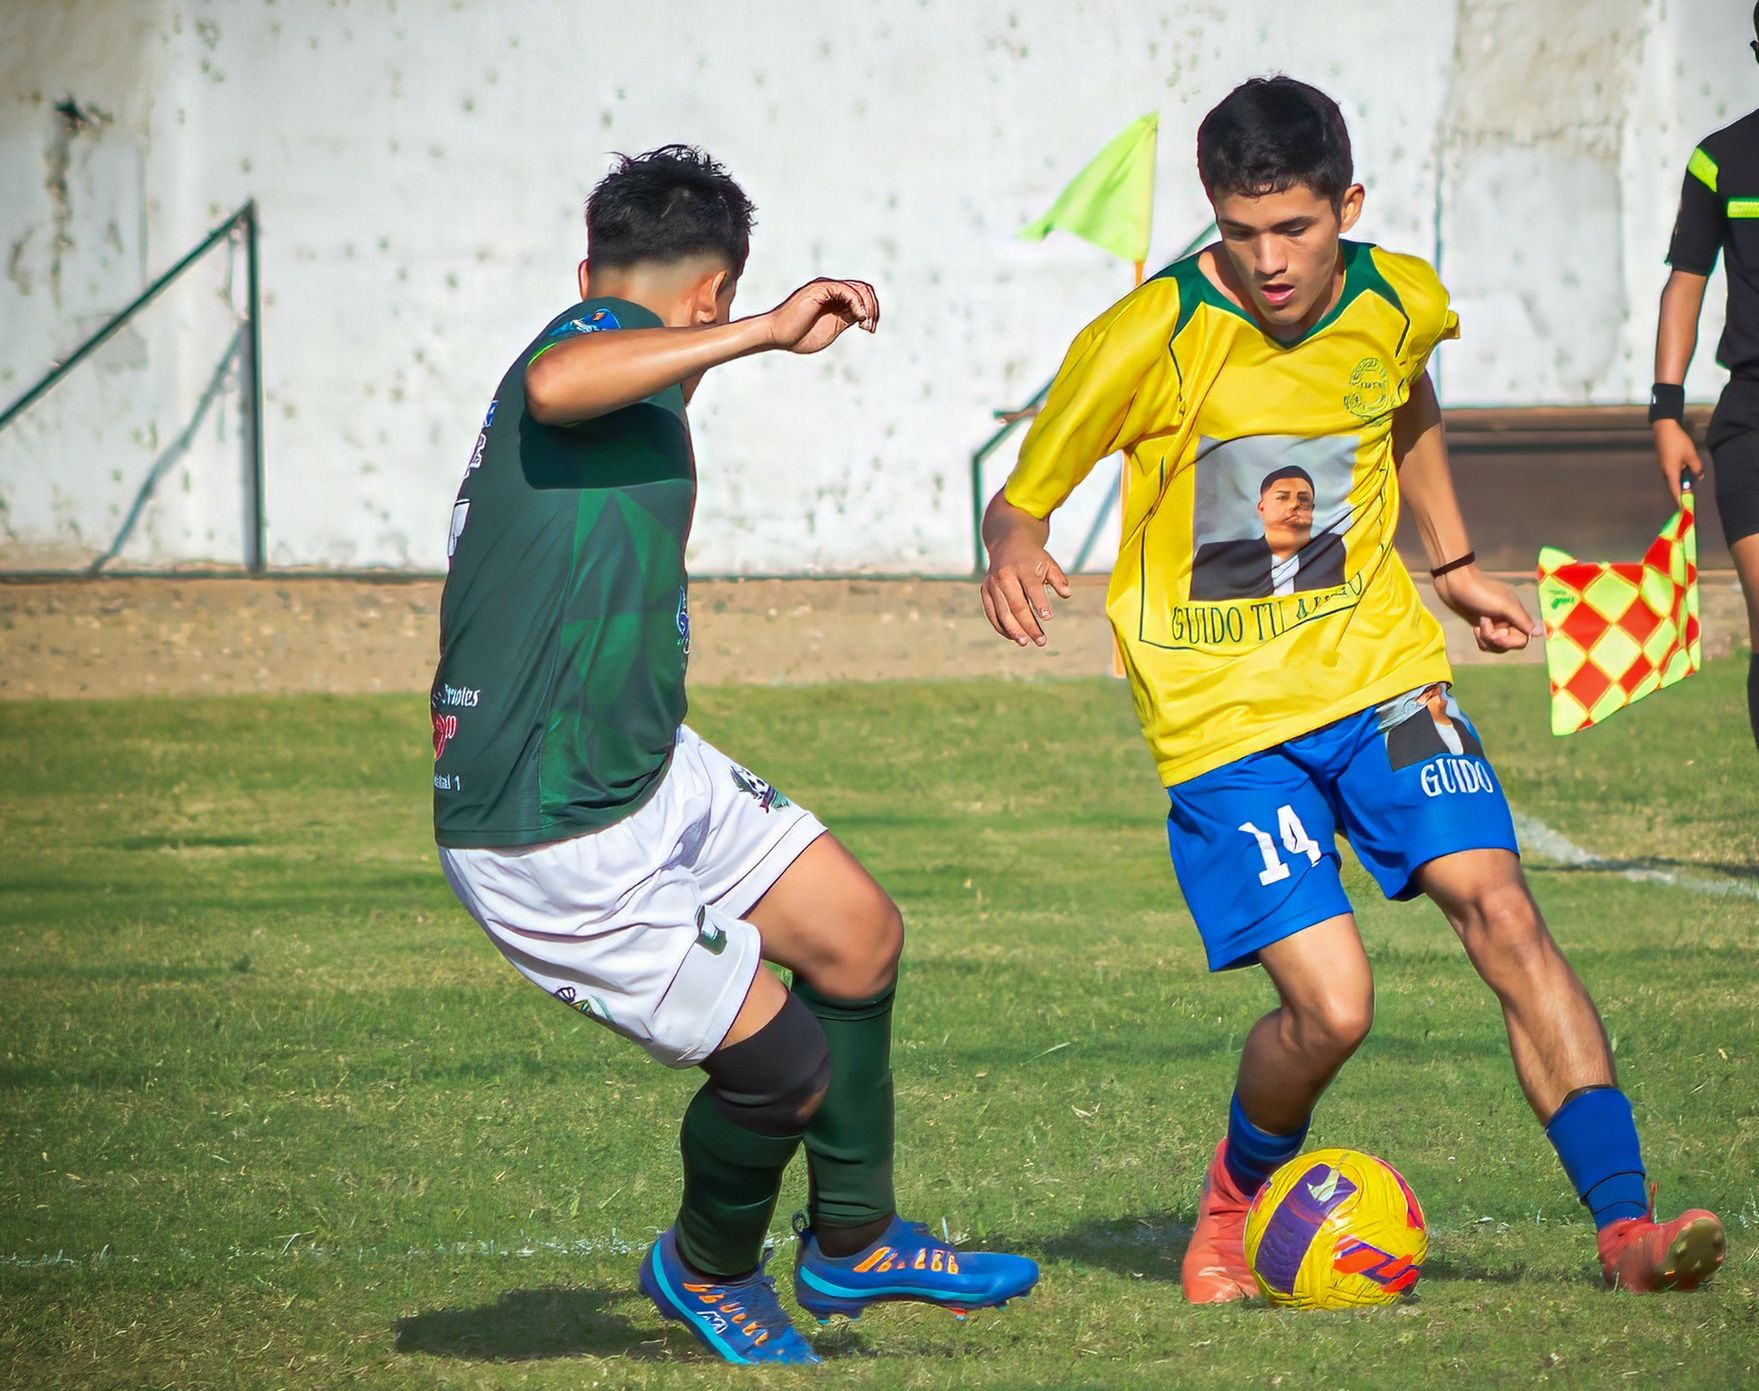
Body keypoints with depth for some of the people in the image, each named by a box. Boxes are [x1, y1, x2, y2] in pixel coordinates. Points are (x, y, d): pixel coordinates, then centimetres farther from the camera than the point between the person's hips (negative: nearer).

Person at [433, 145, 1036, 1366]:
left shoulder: (600, 338, 14)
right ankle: (707, 1270, 28)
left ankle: (852, 1243, 30)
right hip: (553, 837, -10)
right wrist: (765, 333, -41)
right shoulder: (603, 352, -16)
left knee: (860, 937, 13)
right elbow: (556, 388, -43)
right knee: (785, 1064, -2)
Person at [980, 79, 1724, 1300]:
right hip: (1222, 710, -4)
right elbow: (1020, 499, -5)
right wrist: (1015, 552, -27)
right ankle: (1239, 1200, 17)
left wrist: (1453, 563, 24)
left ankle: (1626, 1226, -16)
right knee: (1330, 1010, -14)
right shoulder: (1150, 339, -15)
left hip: (1382, 667, 4)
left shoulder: (1401, 302, -2)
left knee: (1503, 915, -16)